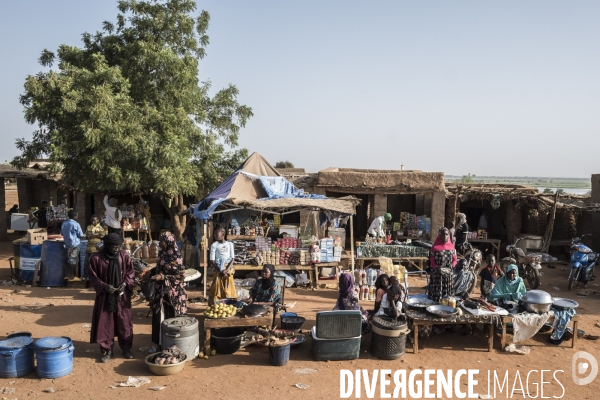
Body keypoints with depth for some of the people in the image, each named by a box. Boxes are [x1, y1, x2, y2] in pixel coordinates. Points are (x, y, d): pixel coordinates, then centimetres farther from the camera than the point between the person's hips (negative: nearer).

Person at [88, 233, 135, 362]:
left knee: (124, 322, 8)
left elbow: (131, 272, 4)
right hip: (104, 296, -1)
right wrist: (104, 286, -18)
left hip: (122, 295, 1)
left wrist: (125, 283, -13)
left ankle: (126, 347, 23)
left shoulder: (124, 256, -4)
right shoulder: (96, 258, -10)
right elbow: (93, 277, -4)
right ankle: (107, 350, 20)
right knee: (105, 323, 6)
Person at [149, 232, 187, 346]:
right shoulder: (162, 253, 5)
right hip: (161, 291, 8)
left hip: (172, 293, -8)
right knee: (161, 317, 13)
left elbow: (181, 276, -18)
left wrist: (163, 277, -24)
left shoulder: (175, 257, -18)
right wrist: (150, 273, 3)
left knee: (170, 318, 2)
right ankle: (162, 342, 26)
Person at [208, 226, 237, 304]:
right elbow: (212, 261, -4)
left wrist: (227, 270, -14)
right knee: (217, 290, -3)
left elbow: (232, 259, 1)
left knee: (229, 290, 4)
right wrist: (220, 271, -14)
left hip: (228, 271, 2)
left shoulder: (230, 244, 4)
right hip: (218, 271, -2)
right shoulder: (214, 245, -1)